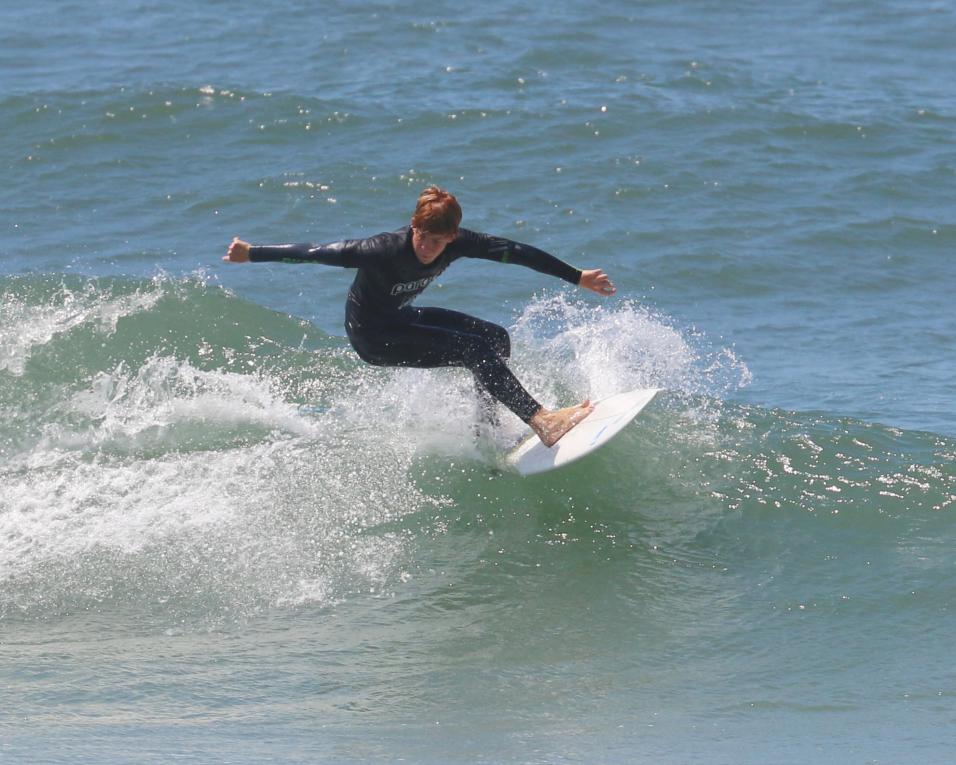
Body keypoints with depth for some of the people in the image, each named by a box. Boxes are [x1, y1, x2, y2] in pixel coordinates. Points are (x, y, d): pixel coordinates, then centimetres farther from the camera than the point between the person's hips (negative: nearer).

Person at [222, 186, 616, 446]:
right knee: (477, 351, -20)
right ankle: (542, 422, -26)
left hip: (401, 318, 8)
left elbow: (516, 252, -10)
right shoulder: (388, 250, -32)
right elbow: (320, 252, -30)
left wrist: (578, 278, -5)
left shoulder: (458, 243, -17)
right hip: (372, 336, -8)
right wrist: (252, 254, -30)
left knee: (496, 338, 3)